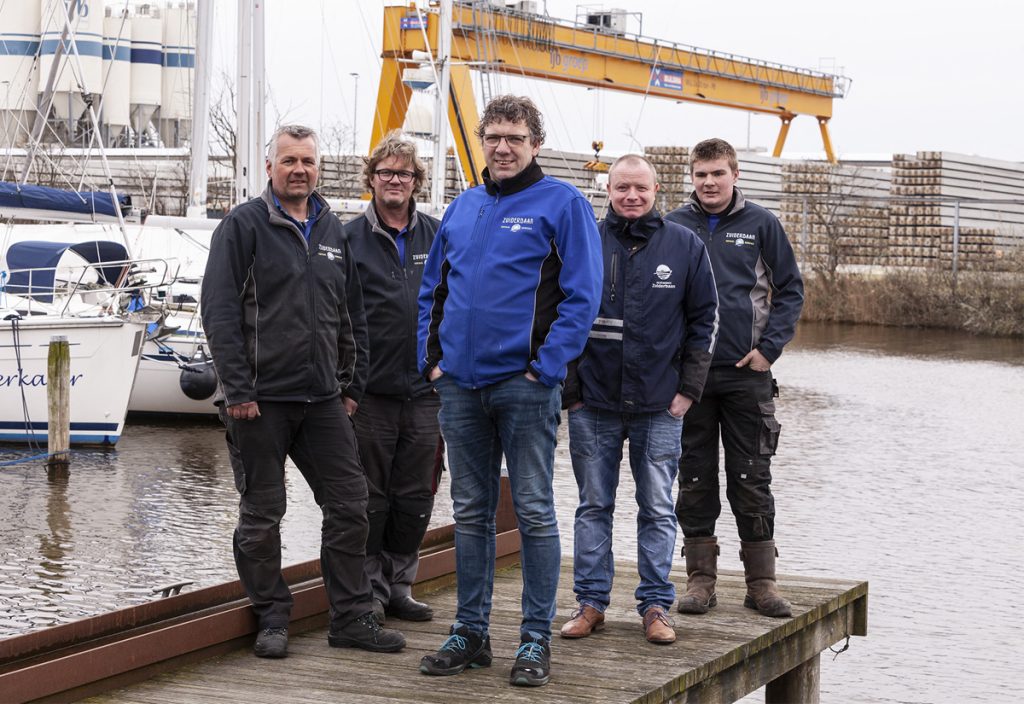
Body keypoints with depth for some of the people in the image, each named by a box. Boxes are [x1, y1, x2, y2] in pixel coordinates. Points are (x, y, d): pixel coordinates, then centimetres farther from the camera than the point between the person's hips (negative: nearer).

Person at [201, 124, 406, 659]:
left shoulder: (332, 232, 14)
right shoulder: (243, 226, -4)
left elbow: (352, 314, 20)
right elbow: (219, 312, -9)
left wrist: (349, 380, 13)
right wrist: (237, 389, -14)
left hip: (322, 399, 5)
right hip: (261, 398, -5)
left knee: (348, 505, 5)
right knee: (261, 515, 4)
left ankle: (351, 618, 14)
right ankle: (272, 619, 17)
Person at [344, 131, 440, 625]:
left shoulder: (436, 236, 9)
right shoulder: (351, 238, 1)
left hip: (424, 388, 3)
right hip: (370, 392, -3)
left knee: (415, 499, 9)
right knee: (370, 498, 3)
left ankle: (399, 585, 21)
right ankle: (370, 588, 14)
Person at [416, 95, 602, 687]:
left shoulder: (562, 204, -4)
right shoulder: (462, 209, 14)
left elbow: (582, 295, -10)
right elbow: (433, 289, 19)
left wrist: (546, 367, -15)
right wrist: (433, 358, 8)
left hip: (525, 386, -6)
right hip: (461, 385, 6)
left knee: (534, 511, 0)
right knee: (471, 511, 11)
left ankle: (537, 640, 7)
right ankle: (471, 632, 20)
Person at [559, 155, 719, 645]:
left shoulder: (686, 246, 2)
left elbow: (705, 319, 7)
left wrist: (688, 389, 1)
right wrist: (570, 389, 0)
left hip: (660, 406, 0)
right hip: (592, 403, 0)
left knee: (658, 509, 5)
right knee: (593, 507, 7)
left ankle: (656, 605, 13)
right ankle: (590, 603, 15)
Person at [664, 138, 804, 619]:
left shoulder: (761, 225, 3)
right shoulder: (672, 227, 4)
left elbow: (790, 290, 6)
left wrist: (769, 346, -4)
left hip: (747, 375, -1)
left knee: (752, 480, 3)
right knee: (695, 481, 6)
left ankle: (761, 582, 10)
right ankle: (700, 579, 14)